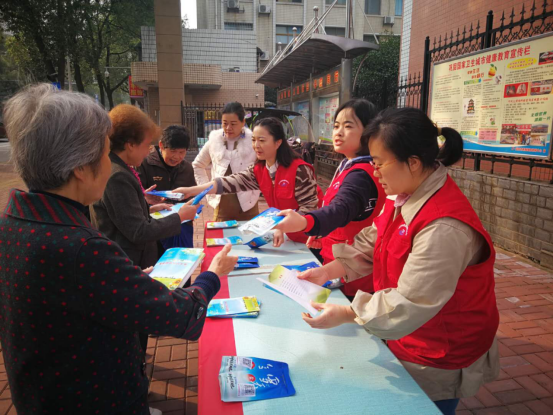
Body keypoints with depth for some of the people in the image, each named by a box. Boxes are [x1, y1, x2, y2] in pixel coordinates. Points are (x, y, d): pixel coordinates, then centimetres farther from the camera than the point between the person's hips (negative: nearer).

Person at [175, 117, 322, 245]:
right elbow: (232, 182, -13)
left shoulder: (299, 169, -23)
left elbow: (310, 207, -21)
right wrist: (191, 190, -21)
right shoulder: (259, 170, -3)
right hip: (291, 236, 6)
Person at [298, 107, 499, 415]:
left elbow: (410, 304, -33)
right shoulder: (404, 199, -4)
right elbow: (370, 246, 2)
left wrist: (345, 314, -25)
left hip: (438, 362, -8)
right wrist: (327, 271, -10)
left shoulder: (444, 227, -34)